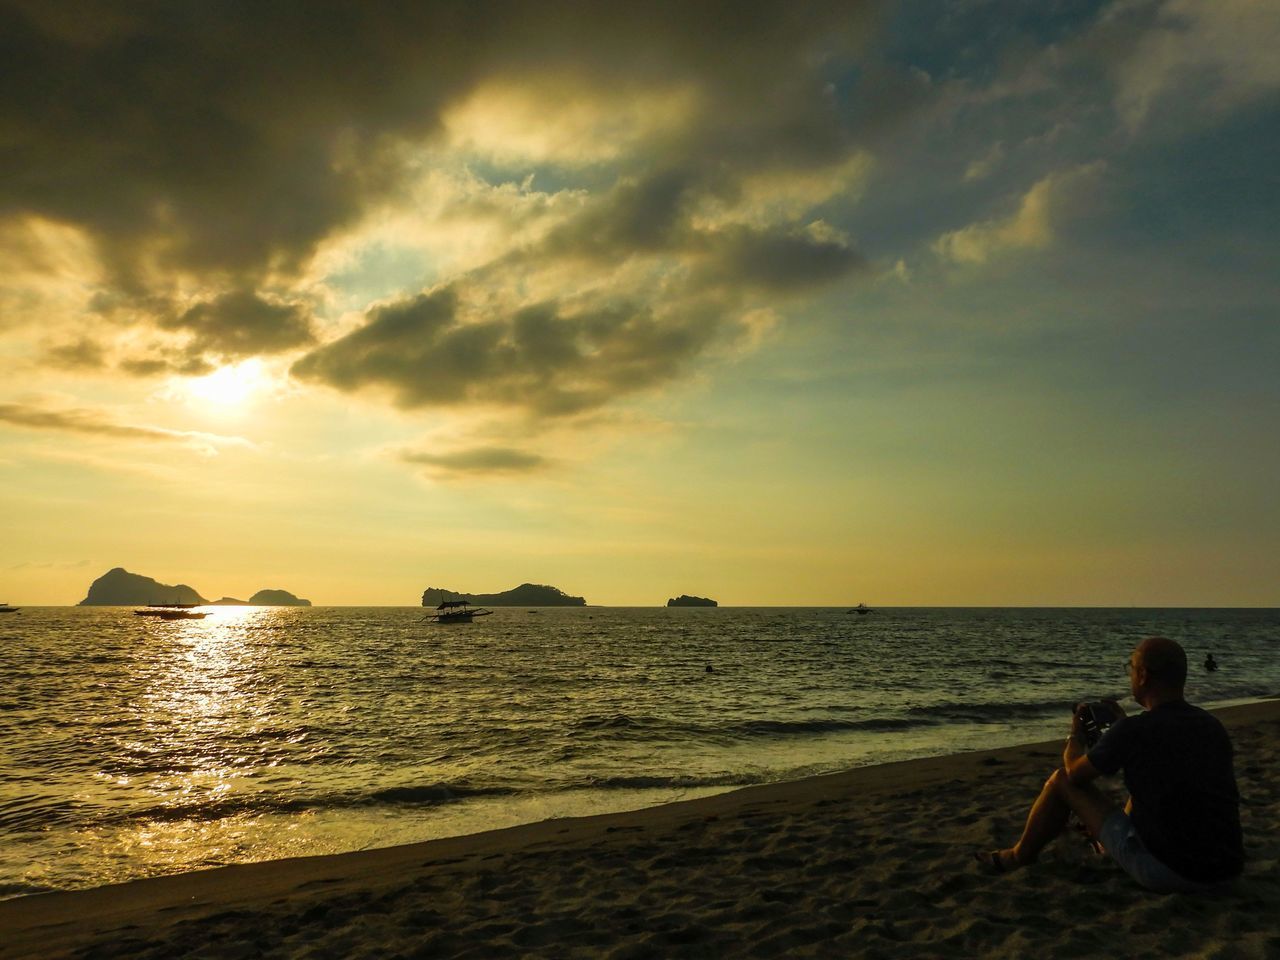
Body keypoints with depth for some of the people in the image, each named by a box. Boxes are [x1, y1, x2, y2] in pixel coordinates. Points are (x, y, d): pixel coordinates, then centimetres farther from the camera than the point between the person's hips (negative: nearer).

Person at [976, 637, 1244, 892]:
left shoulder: (1133, 731, -17)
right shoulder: (1213, 726, 2)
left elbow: (1075, 773, -2)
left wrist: (1075, 735, 18)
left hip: (1165, 872, -7)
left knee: (1062, 780, 5)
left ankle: (1020, 856, 28)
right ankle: (1106, 841, 57)